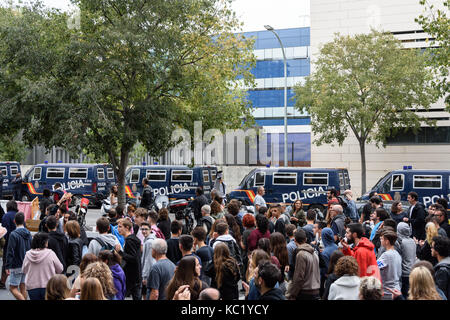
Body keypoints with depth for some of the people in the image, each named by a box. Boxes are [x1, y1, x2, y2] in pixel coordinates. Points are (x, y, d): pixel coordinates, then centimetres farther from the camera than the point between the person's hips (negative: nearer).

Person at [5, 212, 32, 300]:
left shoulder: (13, 234, -15)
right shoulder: (28, 234, 5)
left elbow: (10, 252, -17)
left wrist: (7, 266, -13)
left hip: (17, 266, -7)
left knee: (13, 288, -1)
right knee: (23, 287, 14)